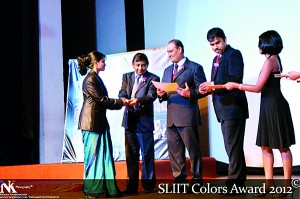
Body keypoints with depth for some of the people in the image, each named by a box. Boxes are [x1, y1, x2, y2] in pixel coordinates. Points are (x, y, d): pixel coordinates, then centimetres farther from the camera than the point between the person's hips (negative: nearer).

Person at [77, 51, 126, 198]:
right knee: (93, 155, -2)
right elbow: (102, 100, -15)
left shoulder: (96, 78, 16)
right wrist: (120, 102, -5)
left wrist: (120, 103, 5)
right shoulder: (90, 80, -13)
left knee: (105, 154, 9)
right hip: (91, 122, -9)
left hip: (100, 122, 9)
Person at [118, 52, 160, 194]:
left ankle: (148, 184, 11)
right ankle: (132, 185, 18)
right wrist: (124, 99, -23)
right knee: (131, 154, 9)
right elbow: (122, 92, 1)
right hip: (129, 120, 4)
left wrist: (138, 101, -32)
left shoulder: (153, 79, 1)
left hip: (145, 120, -4)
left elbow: (152, 95, -13)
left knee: (147, 154, 1)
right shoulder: (127, 77, 13)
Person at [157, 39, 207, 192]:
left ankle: (196, 180, 8)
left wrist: (190, 94, -21)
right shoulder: (167, 70, 22)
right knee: (174, 150, 9)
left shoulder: (194, 68, 2)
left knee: (193, 149, -1)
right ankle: (179, 179, 18)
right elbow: (163, 91, 22)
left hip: (187, 116, -6)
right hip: (171, 117, 7)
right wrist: (161, 94, 0)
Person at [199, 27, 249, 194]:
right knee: (232, 147, 13)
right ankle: (239, 181, 21)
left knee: (233, 147, -7)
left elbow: (236, 79, -20)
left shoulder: (234, 54, -7)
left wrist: (213, 84, -20)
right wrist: (209, 88, 0)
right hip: (223, 109, 10)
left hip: (233, 106, -10)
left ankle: (234, 183, -3)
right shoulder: (216, 59, 21)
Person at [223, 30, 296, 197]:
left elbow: (258, 88, -16)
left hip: (274, 106, -10)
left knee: (283, 147, -1)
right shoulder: (275, 59, 15)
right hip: (269, 106, 10)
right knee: (265, 146, 10)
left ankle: (287, 184, 7)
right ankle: (269, 183, 14)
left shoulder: (270, 61, -14)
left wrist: (236, 85, -8)